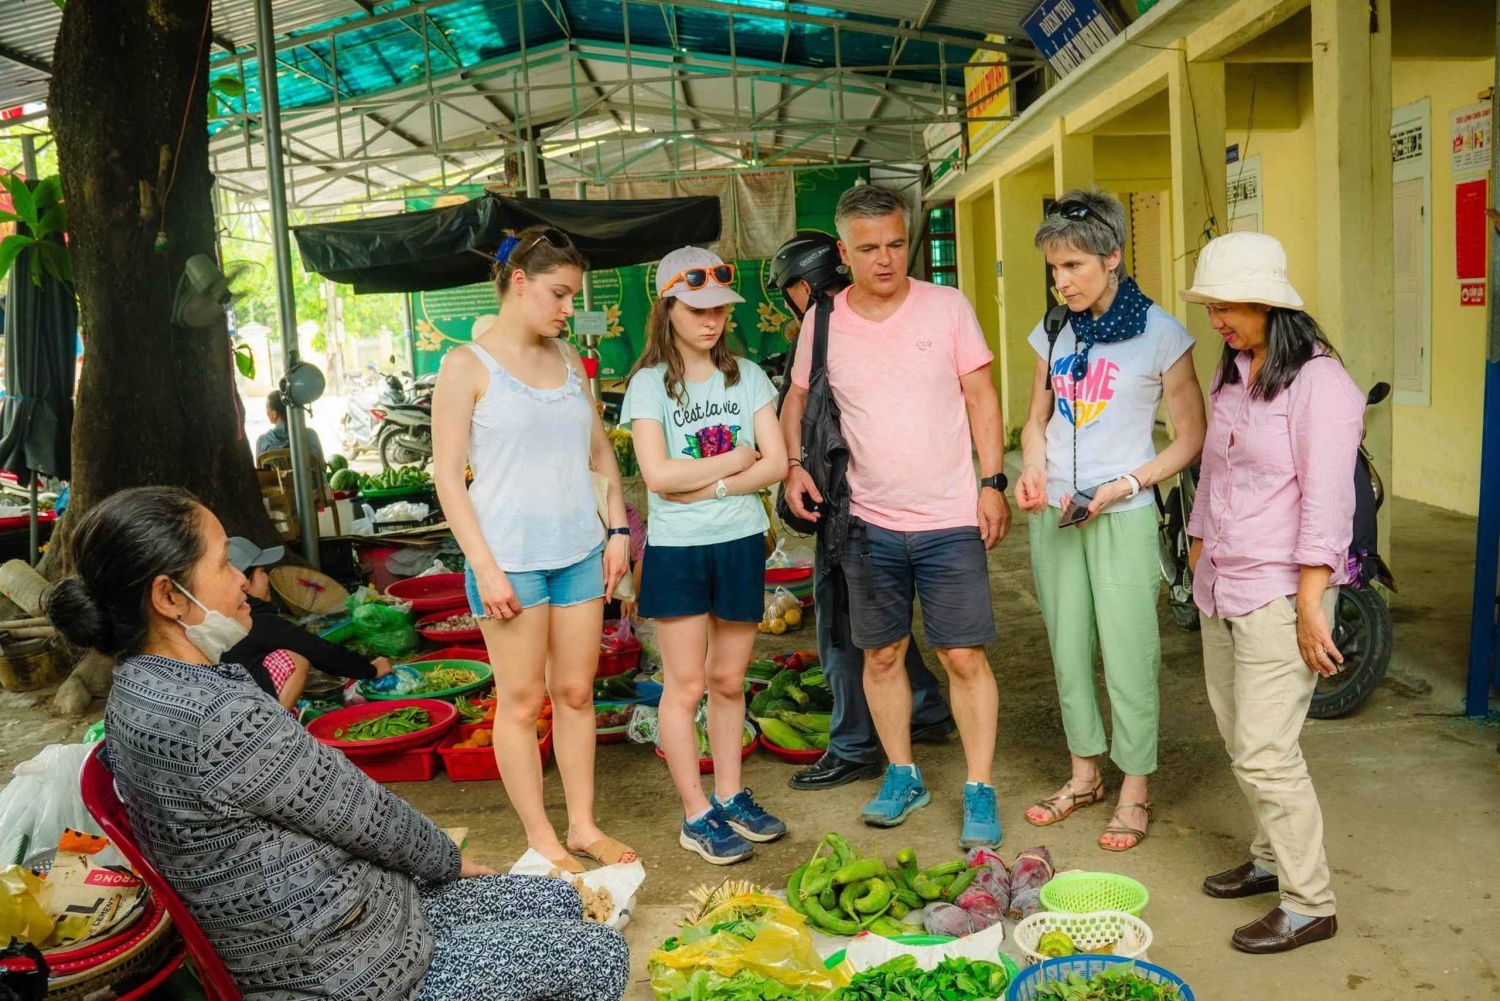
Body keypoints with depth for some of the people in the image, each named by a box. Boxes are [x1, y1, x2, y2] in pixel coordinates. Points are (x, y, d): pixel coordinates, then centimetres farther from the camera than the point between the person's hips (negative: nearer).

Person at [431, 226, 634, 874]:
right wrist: (485, 568, -14)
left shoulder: (566, 358, 10)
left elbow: (600, 450, 17)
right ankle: (542, 841, 17)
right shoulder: (468, 366, -5)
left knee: (577, 692, 12)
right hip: (511, 558, -5)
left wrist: (618, 529, 8)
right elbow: (447, 476, -8)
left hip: (580, 551, 5)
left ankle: (584, 827, 24)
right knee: (522, 700, 5)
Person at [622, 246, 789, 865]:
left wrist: (709, 486, -13)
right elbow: (658, 474, -15)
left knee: (728, 680, 13)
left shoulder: (747, 375, 5)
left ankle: (730, 797, 28)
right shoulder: (650, 383, -4)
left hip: (741, 543, 3)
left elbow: (776, 463, -3)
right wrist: (736, 459, -8)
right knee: (686, 685, 2)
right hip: (677, 550, -3)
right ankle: (697, 816, 13)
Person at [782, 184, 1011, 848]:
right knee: (882, 655, 11)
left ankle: (979, 792, 14)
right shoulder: (823, 321, 2)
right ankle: (902, 775, 29)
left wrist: (992, 481, -5)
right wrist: (793, 466, 0)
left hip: (950, 519, -2)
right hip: (869, 520, 2)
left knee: (964, 657, 0)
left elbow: (981, 396, 2)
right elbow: (798, 399, 16)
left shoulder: (948, 306, -2)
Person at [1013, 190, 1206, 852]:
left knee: (1127, 656, -1)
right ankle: (1084, 776, 28)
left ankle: (1135, 791, 15)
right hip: (1053, 513, 5)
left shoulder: (1160, 333, -7)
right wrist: (1033, 472, -5)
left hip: (1122, 516, -5)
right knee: (1067, 650, 12)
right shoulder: (1054, 332, 7)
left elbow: (1191, 438, -4)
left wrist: (1129, 483, -16)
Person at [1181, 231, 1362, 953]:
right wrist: (1198, 557, 20)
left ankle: (1309, 905, 7)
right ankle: (1272, 859, 32)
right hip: (1222, 588, 8)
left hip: (1279, 593, -8)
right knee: (1236, 737, 15)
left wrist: (1311, 608, -19)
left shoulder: (1320, 382, -13)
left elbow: (1326, 503, -17)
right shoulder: (1232, 377, 13)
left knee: (1264, 752, -7)